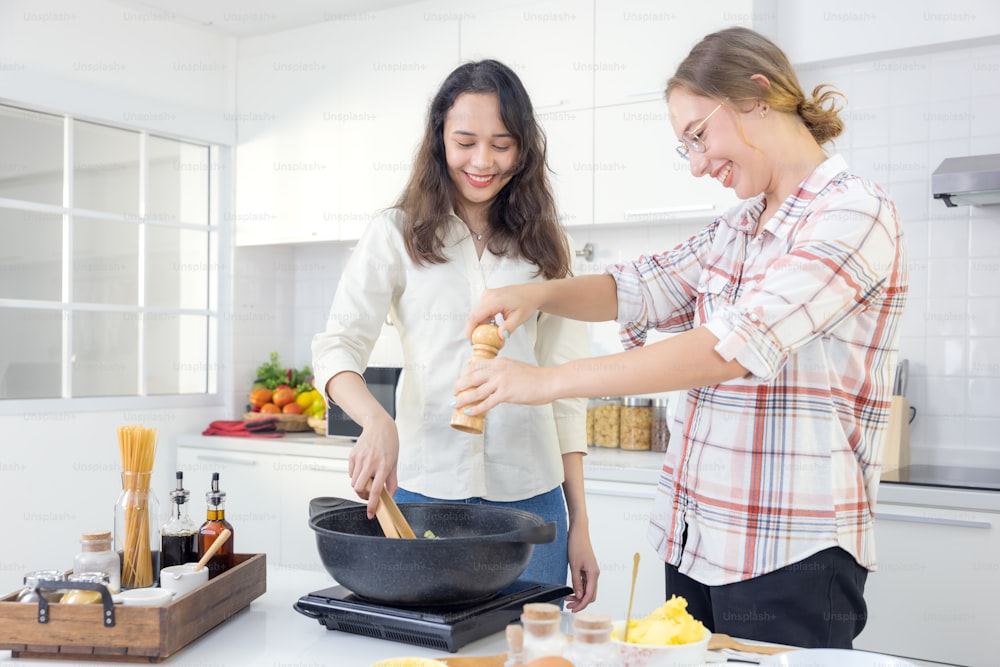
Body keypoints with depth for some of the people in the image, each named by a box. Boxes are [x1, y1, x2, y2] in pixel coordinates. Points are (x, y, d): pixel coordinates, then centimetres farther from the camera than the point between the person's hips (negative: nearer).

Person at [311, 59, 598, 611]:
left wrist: (579, 523, 6)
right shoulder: (399, 234, 2)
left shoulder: (542, 245, 9)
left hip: (529, 495, 2)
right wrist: (378, 422, -28)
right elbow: (337, 347, -6)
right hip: (424, 487, -2)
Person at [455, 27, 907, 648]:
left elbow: (736, 346, -24)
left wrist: (548, 380, -23)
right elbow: (640, 287, 17)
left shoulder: (854, 213, -13)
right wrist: (537, 294, -3)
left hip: (789, 558, -7)